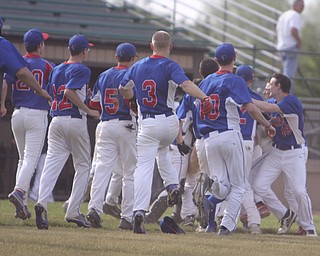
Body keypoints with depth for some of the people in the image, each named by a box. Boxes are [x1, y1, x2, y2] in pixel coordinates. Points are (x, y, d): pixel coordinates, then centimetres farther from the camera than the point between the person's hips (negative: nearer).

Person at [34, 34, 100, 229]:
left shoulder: (56, 70, 15)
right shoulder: (82, 70, -8)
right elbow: (69, 92, -20)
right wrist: (89, 111, -15)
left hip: (56, 121, 5)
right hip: (75, 121, -5)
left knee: (52, 163, -4)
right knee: (83, 166, 8)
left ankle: (42, 201, -28)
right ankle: (73, 211, 2)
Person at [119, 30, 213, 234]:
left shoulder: (138, 66, 8)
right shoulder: (170, 66, -6)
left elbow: (123, 89, 21)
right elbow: (185, 84, -25)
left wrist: (135, 98, 42)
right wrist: (204, 98, -38)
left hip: (147, 124, 1)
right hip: (169, 123, 0)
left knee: (144, 167, -6)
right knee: (162, 150, 32)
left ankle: (139, 211, -21)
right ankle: (172, 185, 13)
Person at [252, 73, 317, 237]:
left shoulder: (291, 101, -17)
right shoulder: (275, 103, 9)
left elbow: (269, 108, -28)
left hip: (295, 153, -7)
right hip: (276, 152, 7)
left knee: (299, 191, -16)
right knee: (259, 186, -4)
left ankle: (308, 226, 3)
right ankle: (285, 216, 11)